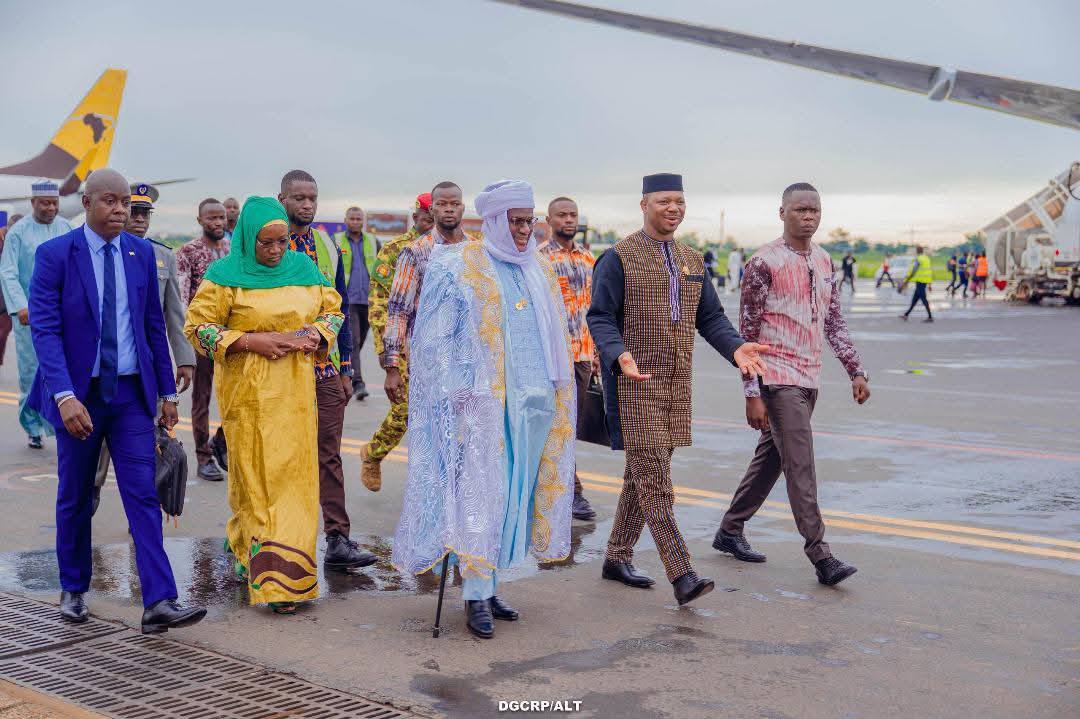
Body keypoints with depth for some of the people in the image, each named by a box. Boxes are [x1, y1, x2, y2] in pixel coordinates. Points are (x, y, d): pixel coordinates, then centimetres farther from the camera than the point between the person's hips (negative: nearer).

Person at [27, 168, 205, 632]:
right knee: (74, 499, 12)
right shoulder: (54, 255, -7)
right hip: (79, 394, -2)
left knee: (143, 495, -5)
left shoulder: (141, 253, 5)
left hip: (132, 393, 2)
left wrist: (167, 391, 9)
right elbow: (44, 329, -14)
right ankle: (73, 591, 30)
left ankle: (159, 603, -9)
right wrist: (65, 395, -25)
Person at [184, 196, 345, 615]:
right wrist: (250, 341, -14)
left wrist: (317, 334, -5)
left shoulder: (303, 269, 8)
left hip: (295, 390, 4)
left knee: (294, 473, 3)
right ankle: (273, 579, -1)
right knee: (255, 476, -4)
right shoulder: (226, 276, -3)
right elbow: (197, 326, -4)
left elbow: (333, 309, 16)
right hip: (248, 392, -4)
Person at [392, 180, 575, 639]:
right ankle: (476, 598, -4)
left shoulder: (539, 272, 15)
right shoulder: (458, 268, -3)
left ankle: (488, 583, 16)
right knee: (479, 494, -8)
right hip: (480, 402, -6)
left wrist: (557, 392, 16)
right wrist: (453, 395, -13)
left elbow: (554, 339, 22)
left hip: (532, 402, 6)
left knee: (513, 495, 7)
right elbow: (434, 339, -5)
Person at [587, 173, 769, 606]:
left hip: (677, 383, 7)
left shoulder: (692, 261, 14)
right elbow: (600, 318, -10)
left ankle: (617, 558, 25)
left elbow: (710, 318, 14)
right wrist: (620, 356, -28)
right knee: (653, 476, -9)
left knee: (642, 474, 13)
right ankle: (682, 575, -12)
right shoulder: (618, 258, -6)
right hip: (635, 382, -7)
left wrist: (736, 348, -5)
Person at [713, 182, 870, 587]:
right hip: (778, 377, -8)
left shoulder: (824, 261, 12)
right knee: (801, 466, -10)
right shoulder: (765, 263, -10)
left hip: (809, 378, 8)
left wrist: (856, 371, 12)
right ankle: (820, 555, -7)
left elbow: (834, 322, 19)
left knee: (770, 458, 14)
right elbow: (747, 333, -10)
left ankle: (730, 531, 27)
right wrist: (752, 394, -13)